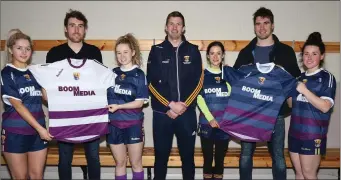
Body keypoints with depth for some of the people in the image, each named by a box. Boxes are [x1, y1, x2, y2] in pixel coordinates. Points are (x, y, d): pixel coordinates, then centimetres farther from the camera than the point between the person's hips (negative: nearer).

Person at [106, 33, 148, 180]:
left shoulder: (139, 74, -5)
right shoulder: (112, 73, 5)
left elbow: (140, 102, -10)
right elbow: (105, 96, 11)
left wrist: (118, 106, -18)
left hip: (133, 124, -3)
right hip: (114, 124, 3)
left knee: (136, 163, 8)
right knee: (120, 163, 13)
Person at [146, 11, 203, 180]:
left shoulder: (193, 51, 7)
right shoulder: (156, 51, 5)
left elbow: (198, 82, 1)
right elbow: (152, 83, -3)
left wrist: (183, 105, -9)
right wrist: (170, 105, -11)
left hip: (187, 112, 1)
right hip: (162, 113, 0)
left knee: (188, 156, 10)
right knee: (161, 156, 9)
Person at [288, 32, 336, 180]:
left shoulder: (327, 77, -6)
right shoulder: (299, 78, 11)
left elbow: (325, 107, -17)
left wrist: (304, 90, -19)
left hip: (313, 134, -6)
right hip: (295, 131, 6)